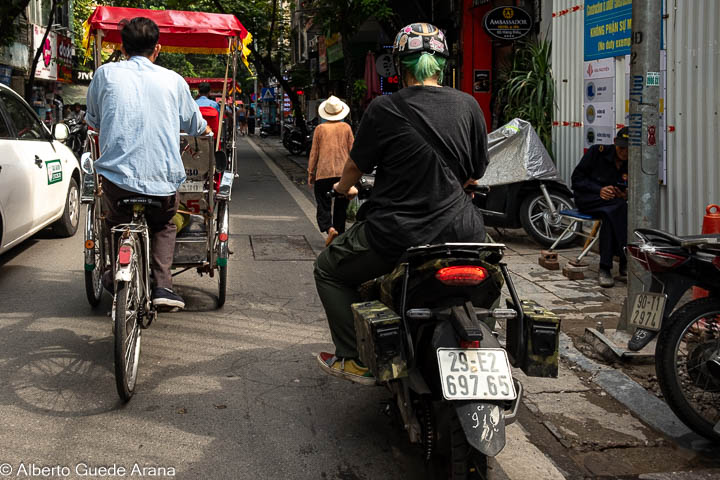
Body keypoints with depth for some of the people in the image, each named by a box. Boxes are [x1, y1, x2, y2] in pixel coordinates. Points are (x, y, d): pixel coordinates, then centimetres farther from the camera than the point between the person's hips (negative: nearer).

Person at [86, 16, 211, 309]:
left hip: (117, 176, 0)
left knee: (117, 223, 29)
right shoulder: (173, 80, 8)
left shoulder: (106, 74, 6)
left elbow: (93, 121, 21)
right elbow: (195, 125, 23)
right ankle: (163, 285, 8)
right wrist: (206, 131, 47)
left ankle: (115, 276, 16)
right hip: (163, 180, 1)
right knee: (164, 226, 26)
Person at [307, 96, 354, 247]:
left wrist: (310, 174, 9)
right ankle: (339, 234, 14)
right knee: (340, 206, 12)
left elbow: (314, 153, 2)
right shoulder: (346, 128, 4)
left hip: (324, 173, -2)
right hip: (343, 173, 2)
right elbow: (352, 151, 6)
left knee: (323, 205, 3)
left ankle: (330, 228, -21)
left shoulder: (320, 129, 1)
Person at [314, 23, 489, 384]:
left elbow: (356, 167, 4)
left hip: (399, 234, -4)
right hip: (461, 230, 4)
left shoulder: (384, 109, -7)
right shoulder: (469, 106, 4)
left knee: (329, 270, 20)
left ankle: (355, 360, 13)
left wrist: (344, 188, 28)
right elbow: (475, 175, 13)